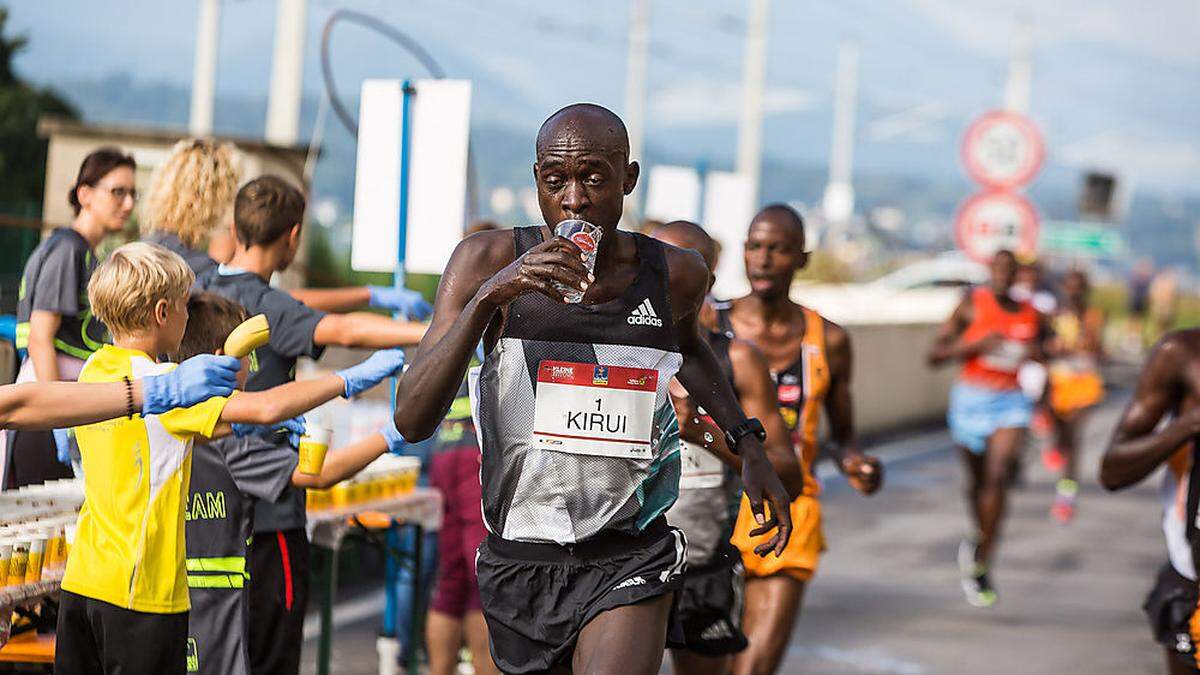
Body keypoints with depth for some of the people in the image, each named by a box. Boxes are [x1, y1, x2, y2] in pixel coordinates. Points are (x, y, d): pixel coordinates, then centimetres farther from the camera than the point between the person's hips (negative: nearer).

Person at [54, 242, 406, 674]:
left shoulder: (94, 371, 8)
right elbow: (267, 408, -26)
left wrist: (245, 425, 16)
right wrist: (352, 379, -16)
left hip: (81, 582, 8)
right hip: (142, 589, -8)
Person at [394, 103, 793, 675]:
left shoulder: (675, 274, -5)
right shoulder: (487, 261, -11)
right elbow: (412, 421, -20)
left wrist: (748, 445, 12)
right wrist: (487, 298, -30)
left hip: (629, 565, -1)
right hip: (517, 559, 1)